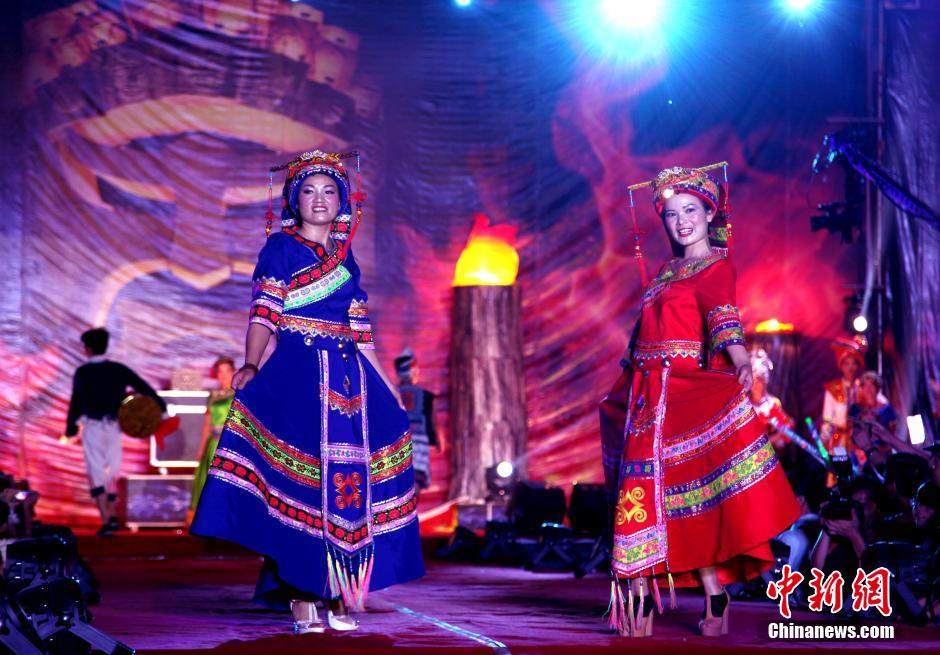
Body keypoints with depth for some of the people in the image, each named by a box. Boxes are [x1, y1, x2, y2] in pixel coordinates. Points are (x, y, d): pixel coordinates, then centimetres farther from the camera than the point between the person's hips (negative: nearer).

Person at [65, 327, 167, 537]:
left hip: (93, 427, -4)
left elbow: (77, 402, -10)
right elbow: (143, 387, 0)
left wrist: (71, 430, -6)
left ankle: (106, 521, -14)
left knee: (96, 473, -3)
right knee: (112, 472, 18)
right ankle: (112, 516, 15)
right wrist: (162, 408, 6)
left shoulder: (83, 372, -6)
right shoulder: (119, 369, 4)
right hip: (114, 427, 4)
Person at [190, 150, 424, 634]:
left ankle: (338, 594, 1)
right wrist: (251, 365, -21)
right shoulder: (280, 248, 5)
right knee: (301, 473, -13)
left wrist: (385, 386, 14)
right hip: (297, 372, -5)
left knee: (350, 478, -3)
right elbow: (263, 313, -6)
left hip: (349, 375, 5)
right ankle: (300, 594, -11)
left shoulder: (345, 259, 19)